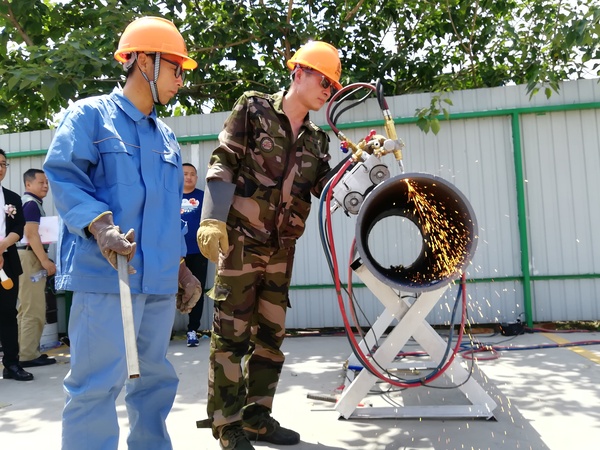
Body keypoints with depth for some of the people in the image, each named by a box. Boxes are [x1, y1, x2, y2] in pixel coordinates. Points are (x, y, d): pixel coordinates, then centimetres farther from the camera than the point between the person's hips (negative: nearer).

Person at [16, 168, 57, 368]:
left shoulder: (28, 202, 20)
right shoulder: (31, 203, -10)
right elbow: (31, 234, -19)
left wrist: (44, 259, 21)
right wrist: (46, 261, -20)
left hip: (30, 257, 11)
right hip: (30, 257, -11)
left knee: (26, 308, 13)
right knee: (33, 309, -7)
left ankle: (25, 351, 20)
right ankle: (29, 355, -3)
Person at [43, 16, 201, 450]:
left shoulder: (167, 137, 21)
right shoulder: (90, 114, 2)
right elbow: (63, 176, -10)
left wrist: (181, 267, 18)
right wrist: (99, 225, -25)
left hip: (159, 280, 7)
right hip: (104, 274, -7)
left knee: (155, 378, 15)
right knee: (98, 382, -5)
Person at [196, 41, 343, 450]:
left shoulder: (316, 140, 14)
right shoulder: (254, 108, -1)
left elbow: (326, 187, 5)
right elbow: (223, 164, -8)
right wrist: (212, 219, -18)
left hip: (281, 249, 6)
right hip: (240, 241, -6)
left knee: (271, 333, 10)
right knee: (231, 331, -2)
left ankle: (257, 416, 22)